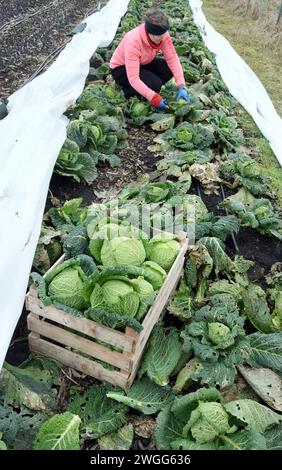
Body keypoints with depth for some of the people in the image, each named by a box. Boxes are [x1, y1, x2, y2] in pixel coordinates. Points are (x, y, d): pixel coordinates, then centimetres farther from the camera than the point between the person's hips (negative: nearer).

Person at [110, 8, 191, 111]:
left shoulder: (162, 35, -20)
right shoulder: (133, 41, -36)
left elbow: (172, 59, -20)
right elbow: (133, 79, -38)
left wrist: (181, 87, -32)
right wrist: (154, 99, -44)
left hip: (143, 63, 7)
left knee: (169, 69, -17)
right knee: (155, 84, -28)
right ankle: (127, 91, -3)